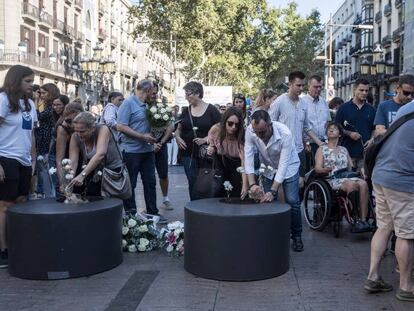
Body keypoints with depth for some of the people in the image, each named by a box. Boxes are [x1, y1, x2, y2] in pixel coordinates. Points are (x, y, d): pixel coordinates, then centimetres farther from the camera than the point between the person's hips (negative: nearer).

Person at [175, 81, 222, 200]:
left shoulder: (211, 110, -4)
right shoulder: (186, 111, 8)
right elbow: (179, 129, 17)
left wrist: (205, 139, -17)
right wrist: (177, 137, -5)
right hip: (188, 153, 3)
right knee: (192, 183, 5)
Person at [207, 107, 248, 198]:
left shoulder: (242, 137, -28)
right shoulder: (215, 130, -18)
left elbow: (244, 162, -36)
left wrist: (245, 185, -46)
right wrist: (211, 150, -19)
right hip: (221, 163, 2)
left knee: (236, 194, -10)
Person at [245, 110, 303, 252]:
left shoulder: (284, 133, -37)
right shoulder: (250, 131, -28)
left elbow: (283, 165, -36)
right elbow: (248, 158, -26)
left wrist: (273, 191, -41)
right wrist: (252, 184, -37)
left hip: (288, 166, -3)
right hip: (268, 167, 3)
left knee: (292, 201, -9)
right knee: (268, 201, -2)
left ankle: (296, 236, 10)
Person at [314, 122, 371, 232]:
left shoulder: (344, 150, 26)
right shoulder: (322, 149, 14)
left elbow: (351, 167, 21)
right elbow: (318, 169, 1)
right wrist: (328, 169, -19)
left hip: (348, 177, 4)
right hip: (332, 179, -4)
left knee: (363, 183, -30)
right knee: (351, 184, -36)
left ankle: (364, 219, -35)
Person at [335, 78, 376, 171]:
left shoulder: (371, 110, 11)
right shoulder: (344, 108, 3)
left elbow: (374, 129, 16)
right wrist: (349, 133, -12)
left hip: (365, 152, 2)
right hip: (348, 152, -2)